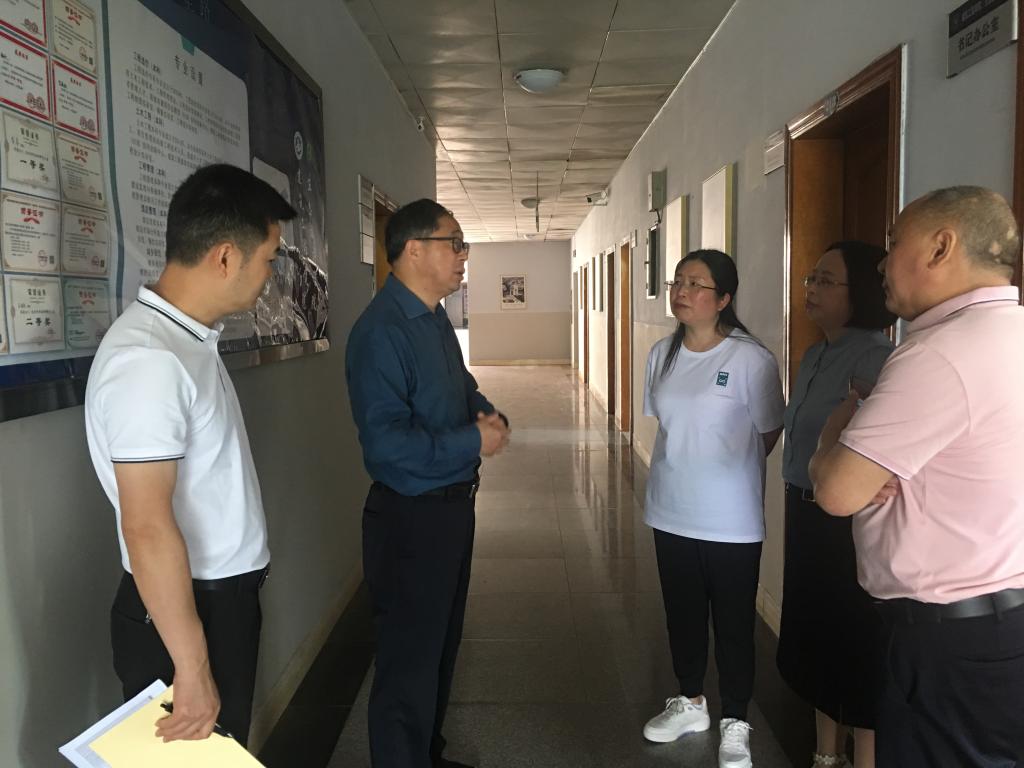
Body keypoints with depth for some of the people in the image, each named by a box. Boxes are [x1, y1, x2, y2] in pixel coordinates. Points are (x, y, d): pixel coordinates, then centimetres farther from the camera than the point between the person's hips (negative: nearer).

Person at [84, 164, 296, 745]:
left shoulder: (189, 338, 6)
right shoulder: (149, 358, -24)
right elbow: (148, 527, -26)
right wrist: (192, 668, -22)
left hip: (225, 595, 9)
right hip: (184, 610, -9)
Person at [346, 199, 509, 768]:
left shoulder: (436, 319, 7)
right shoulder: (382, 331, -22)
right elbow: (385, 443, -30)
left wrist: (490, 415, -2)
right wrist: (474, 441, -21)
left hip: (452, 506, 10)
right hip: (410, 517, -10)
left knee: (443, 644, 24)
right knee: (410, 662, 7)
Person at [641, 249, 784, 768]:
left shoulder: (750, 360, -16)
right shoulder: (662, 354, 1)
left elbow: (769, 434, -5)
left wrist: (728, 473, 4)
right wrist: (685, 470, 7)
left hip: (731, 520, -5)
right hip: (671, 513, 5)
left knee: (733, 622, 10)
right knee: (682, 613, 19)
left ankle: (734, 723, 30)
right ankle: (690, 703, 41)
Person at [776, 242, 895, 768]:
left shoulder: (876, 357, -17)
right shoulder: (815, 356, 10)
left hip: (850, 523, -9)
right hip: (807, 515, 9)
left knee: (856, 645, 5)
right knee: (816, 635, 19)